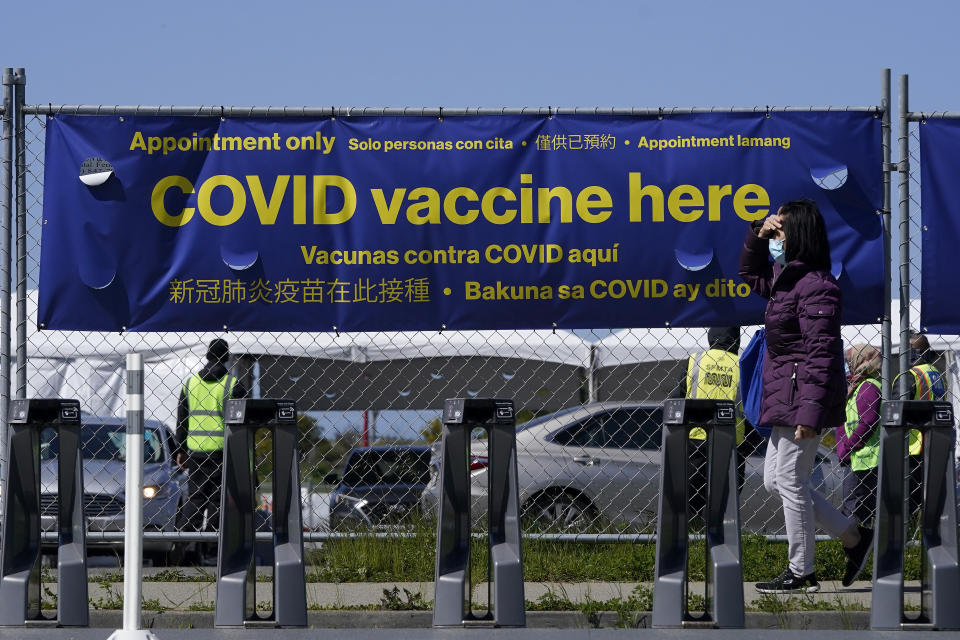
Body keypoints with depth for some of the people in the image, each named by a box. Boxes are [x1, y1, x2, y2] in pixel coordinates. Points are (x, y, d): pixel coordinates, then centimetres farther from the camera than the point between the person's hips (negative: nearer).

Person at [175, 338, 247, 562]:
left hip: (195, 450, 3)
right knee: (217, 500, 1)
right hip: (223, 451, -3)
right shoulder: (233, 385, -4)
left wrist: (181, 450, 16)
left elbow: (181, 418, 10)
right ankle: (211, 552, -2)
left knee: (195, 497, 10)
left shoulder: (190, 383, 8)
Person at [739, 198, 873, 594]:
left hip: (803, 394, -10)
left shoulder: (815, 286, -17)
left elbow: (821, 354, -22)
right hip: (785, 395, 10)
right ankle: (853, 538, 19)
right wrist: (757, 235, 15)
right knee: (775, 480, 14)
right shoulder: (786, 277, 12)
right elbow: (750, 276, 34)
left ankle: (801, 573, 5)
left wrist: (810, 412, -27)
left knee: (790, 481, -4)